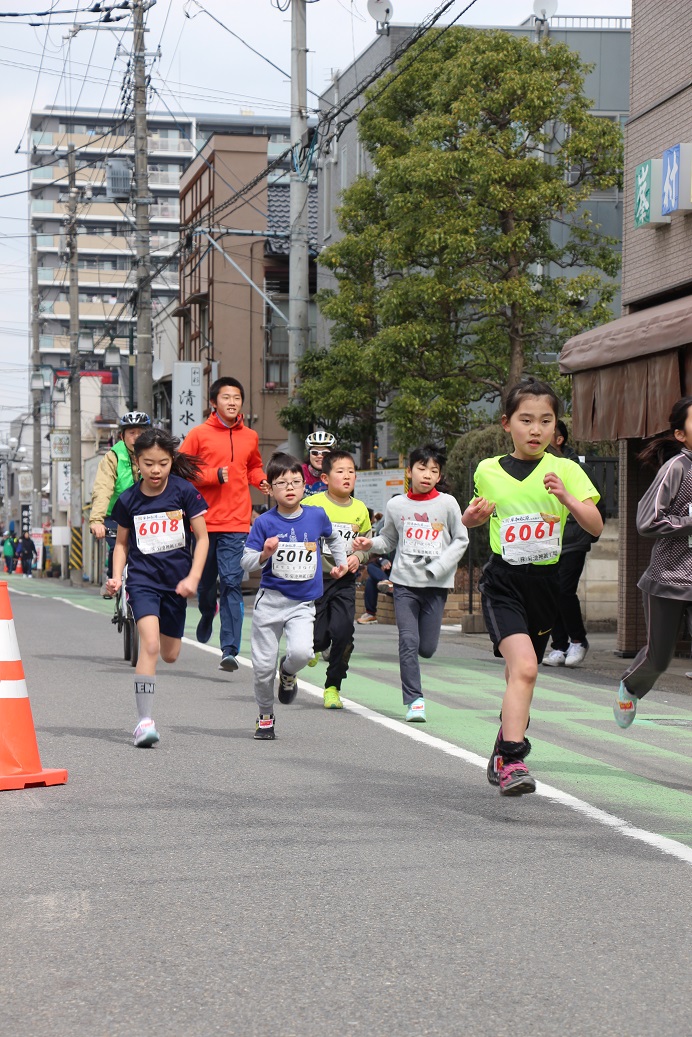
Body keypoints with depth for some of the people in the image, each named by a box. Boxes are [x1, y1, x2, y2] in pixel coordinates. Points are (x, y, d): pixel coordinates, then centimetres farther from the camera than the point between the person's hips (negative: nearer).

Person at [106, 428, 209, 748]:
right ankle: (144, 719, -17)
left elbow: (202, 538, -1)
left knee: (170, 655, 10)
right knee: (150, 645, -20)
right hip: (143, 579, -1)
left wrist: (193, 578, -10)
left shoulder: (184, 492, -5)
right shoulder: (129, 500, -2)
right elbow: (122, 543, 11)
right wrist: (116, 577, -4)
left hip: (176, 580, 1)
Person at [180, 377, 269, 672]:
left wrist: (261, 480, 5)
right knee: (205, 581, 14)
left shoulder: (250, 437, 10)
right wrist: (214, 475, -14)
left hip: (236, 523, 0)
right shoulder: (199, 434, 1)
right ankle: (207, 615, 47)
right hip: (204, 520, 0)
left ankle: (230, 650, -13)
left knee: (232, 583, -11)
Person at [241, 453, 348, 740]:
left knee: (301, 652, -24)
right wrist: (265, 553, -22)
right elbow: (246, 562, -5)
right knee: (263, 665, 2)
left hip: (303, 603, 1)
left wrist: (340, 562, 25)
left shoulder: (317, 516, 1)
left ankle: (288, 673, 14)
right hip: (270, 599, 0)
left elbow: (333, 537, 24)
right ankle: (265, 717, 25)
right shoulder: (264, 523, -6)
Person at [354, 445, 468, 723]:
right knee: (408, 642, -8)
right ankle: (414, 700, -1)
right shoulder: (396, 505, 4)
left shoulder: (447, 503, -1)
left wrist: (438, 567, -8)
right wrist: (370, 544, -6)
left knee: (427, 648, 0)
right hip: (405, 581, 0)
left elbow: (461, 540, 3)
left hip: (436, 585, 0)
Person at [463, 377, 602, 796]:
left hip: (545, 583, 2)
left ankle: (503, 754, 37)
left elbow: (596, 527, -9)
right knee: (524, 667, -22)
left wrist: (567, 499, -25)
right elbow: (476, 517, 22)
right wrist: (472, 517, -1)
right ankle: (512, 761, -21)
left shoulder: (566, 471, -1)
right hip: (503, 582, -2)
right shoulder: (488, 470, 3)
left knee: (522, 672, 14)